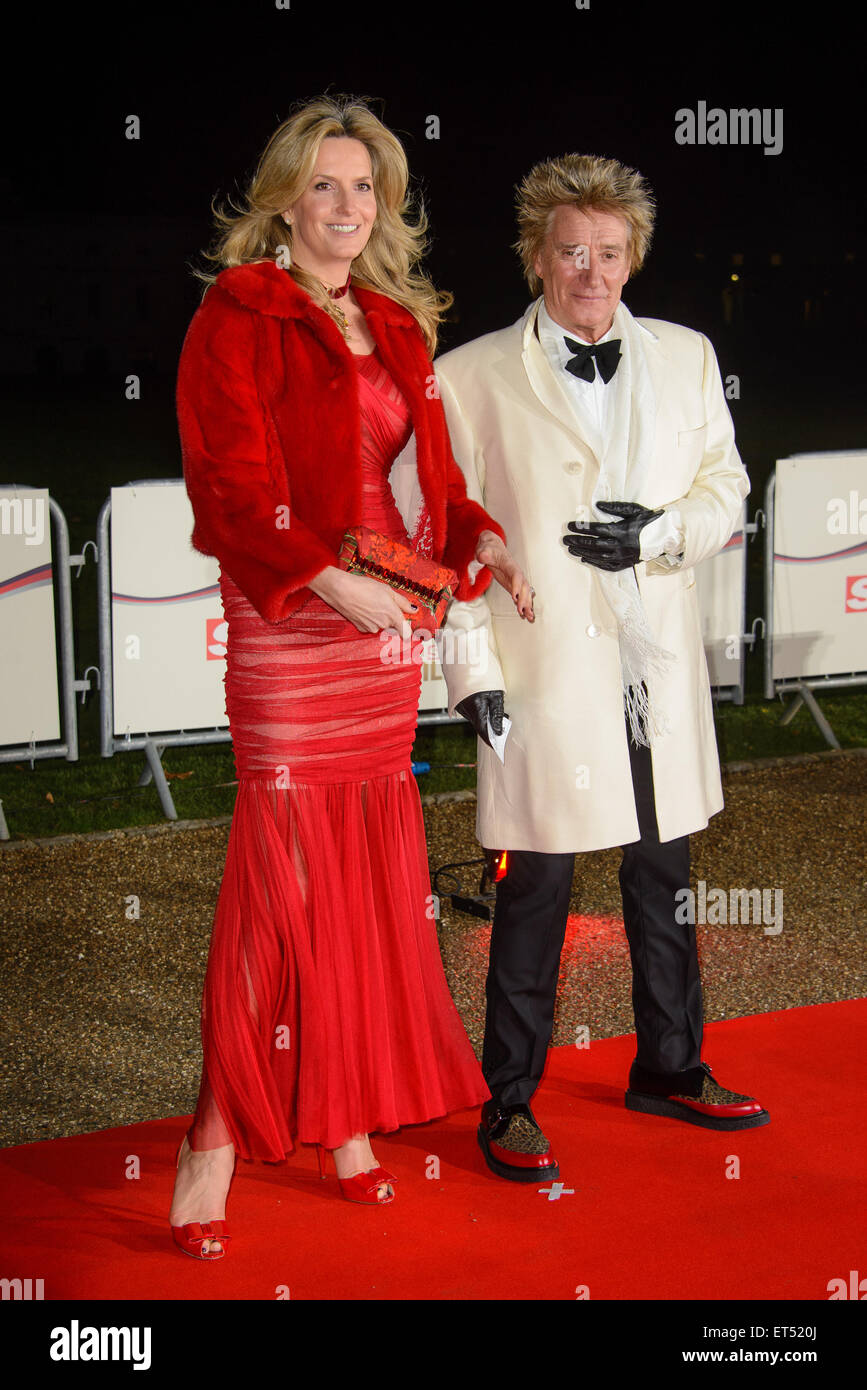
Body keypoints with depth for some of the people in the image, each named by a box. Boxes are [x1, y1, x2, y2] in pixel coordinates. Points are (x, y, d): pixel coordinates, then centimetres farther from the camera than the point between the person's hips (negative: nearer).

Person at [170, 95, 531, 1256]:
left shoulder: (397, 327, 16)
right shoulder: (239, 318, -5)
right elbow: (233, 485, -13)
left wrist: (479, 539, 1)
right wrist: (331, 580, -23)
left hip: (384, 628, 7)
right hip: (288, 629, -7)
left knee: (370, 876, 9)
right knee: (286, 873, -7)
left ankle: (346, 1118, 21)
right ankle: (221, 1140, 4)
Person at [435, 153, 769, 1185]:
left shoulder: (684, 357, 9)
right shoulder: (470, 379, -3)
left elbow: (725, 484, 13)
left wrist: (658, 533, -7)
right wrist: (470, 666, -9)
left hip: (659, 672, 4)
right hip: (543, 672, -4)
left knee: (664, 877, 16)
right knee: (535, 891, 0)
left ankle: (669, 1067, 33)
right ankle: (509, 1101, 14)